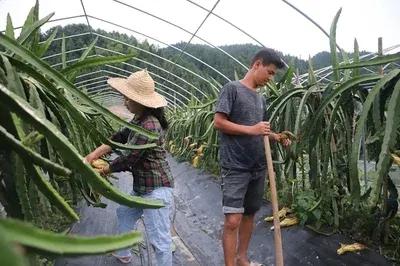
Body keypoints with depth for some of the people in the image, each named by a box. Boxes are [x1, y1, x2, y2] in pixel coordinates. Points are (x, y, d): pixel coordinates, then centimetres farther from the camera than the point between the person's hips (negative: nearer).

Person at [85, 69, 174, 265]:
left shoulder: (149, 126, -27)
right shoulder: (138, 119, 5)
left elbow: (128, 158, -21)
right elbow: (120, 137, 11)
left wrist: (103, 171, -4)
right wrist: (94, 154, 2)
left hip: (156, 189, -11)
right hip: (142, 187, 11)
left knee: (159, 240, -3)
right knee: (124, 213, 30)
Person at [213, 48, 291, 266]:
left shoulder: (260, 98, 16)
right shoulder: (232, 88, -7)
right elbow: (218, 122, -14)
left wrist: (277, 138, 7)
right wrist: (252, 130, -18)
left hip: (258, 167, 8)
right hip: (235, 167, -8)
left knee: (249, 215, 16)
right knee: (232, 220, -8)